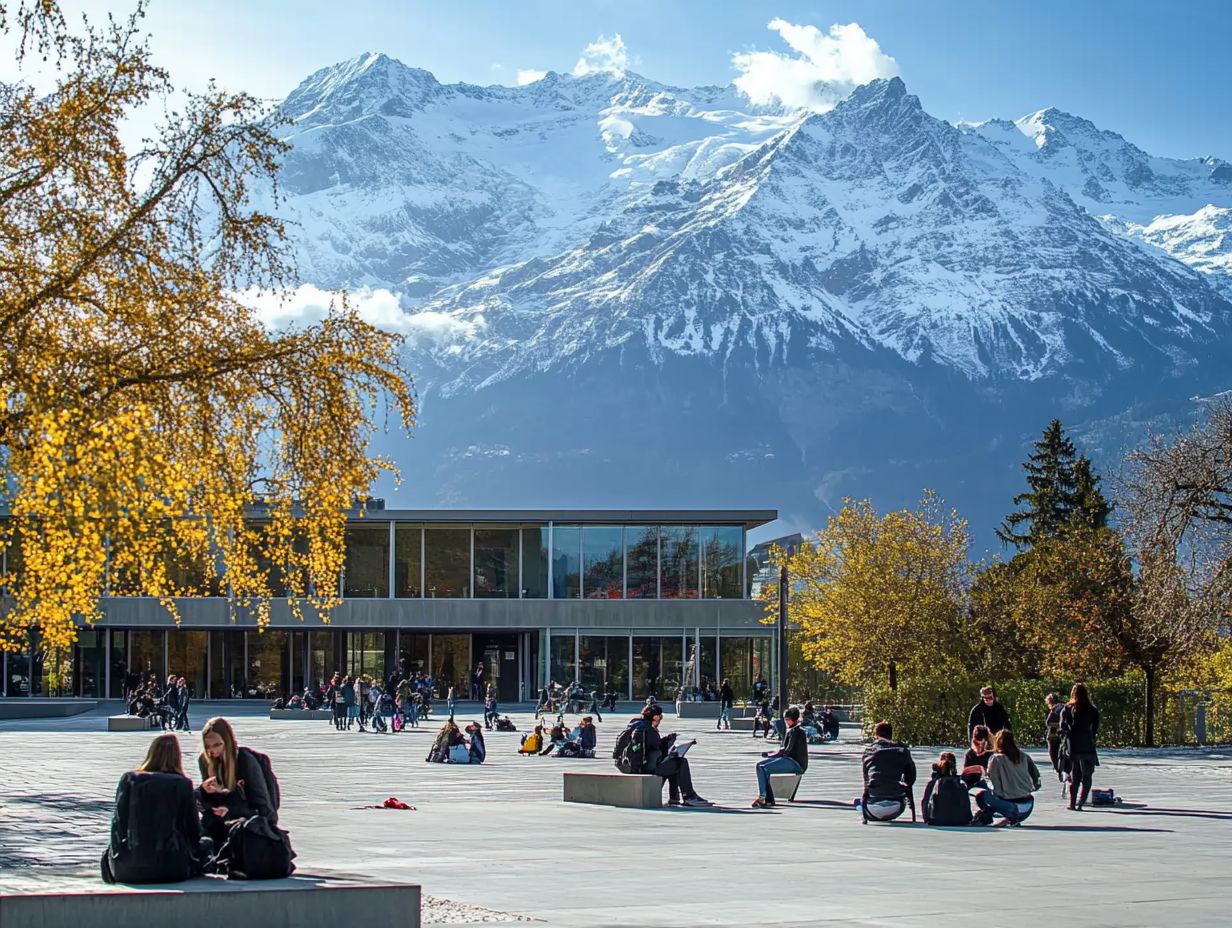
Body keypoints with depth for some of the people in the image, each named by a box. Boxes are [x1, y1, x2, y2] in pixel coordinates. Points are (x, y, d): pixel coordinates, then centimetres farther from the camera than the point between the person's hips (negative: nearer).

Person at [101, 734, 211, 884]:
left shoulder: (128, 779, 4)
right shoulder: (182, 784, -2)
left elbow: (118, 823, 4)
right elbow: (194, 833, 4)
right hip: (170, 870, -3)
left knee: (109, 851, 37)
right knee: (206, 844, 23)